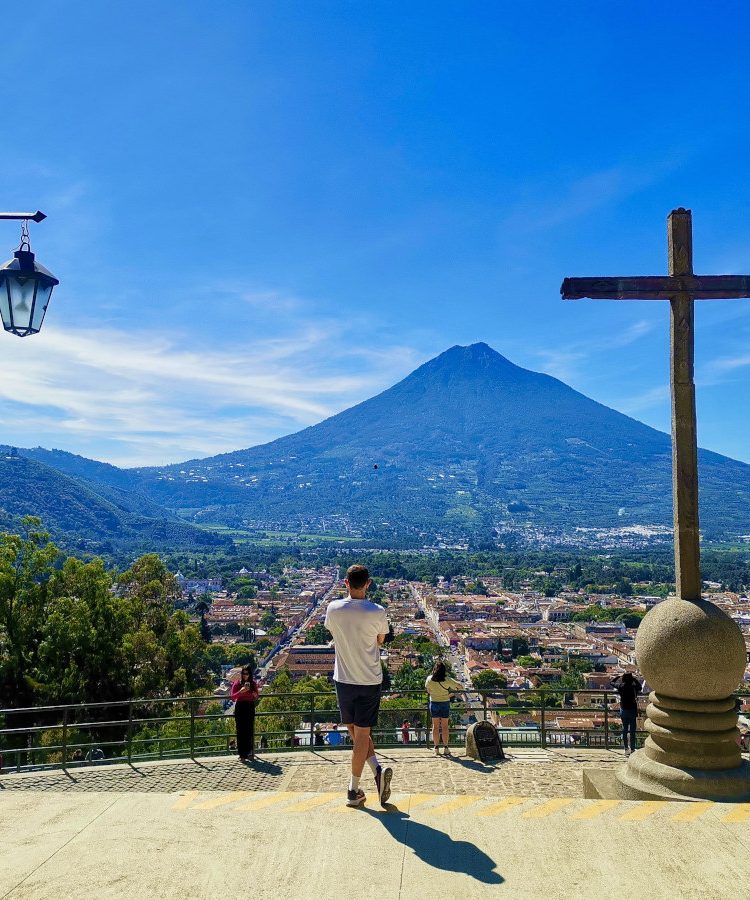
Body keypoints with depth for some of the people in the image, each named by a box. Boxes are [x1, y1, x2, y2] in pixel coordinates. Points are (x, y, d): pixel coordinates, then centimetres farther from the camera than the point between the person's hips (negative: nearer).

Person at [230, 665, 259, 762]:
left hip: (250, 708, 3)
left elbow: (256, 697, 15)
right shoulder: (237, 684, -2)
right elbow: (232, 696, -7)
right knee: (241, 731, -4)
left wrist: (255, 695, -8)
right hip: (240, 708, -3)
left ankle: (248, 751, 22)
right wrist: (241, 691, -22)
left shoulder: (253, 684, 7)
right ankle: (242, 755, -3)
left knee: (250, 730, 6)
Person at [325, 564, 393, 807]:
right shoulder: (377, 613, -13)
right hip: (371, 680, -1)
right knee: (362, 733, 7)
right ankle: (353, 790, 6)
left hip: (344, 680, 1)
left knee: (355, 732, 16)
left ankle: (377, 770, 6)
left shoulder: (333, 609, -9)